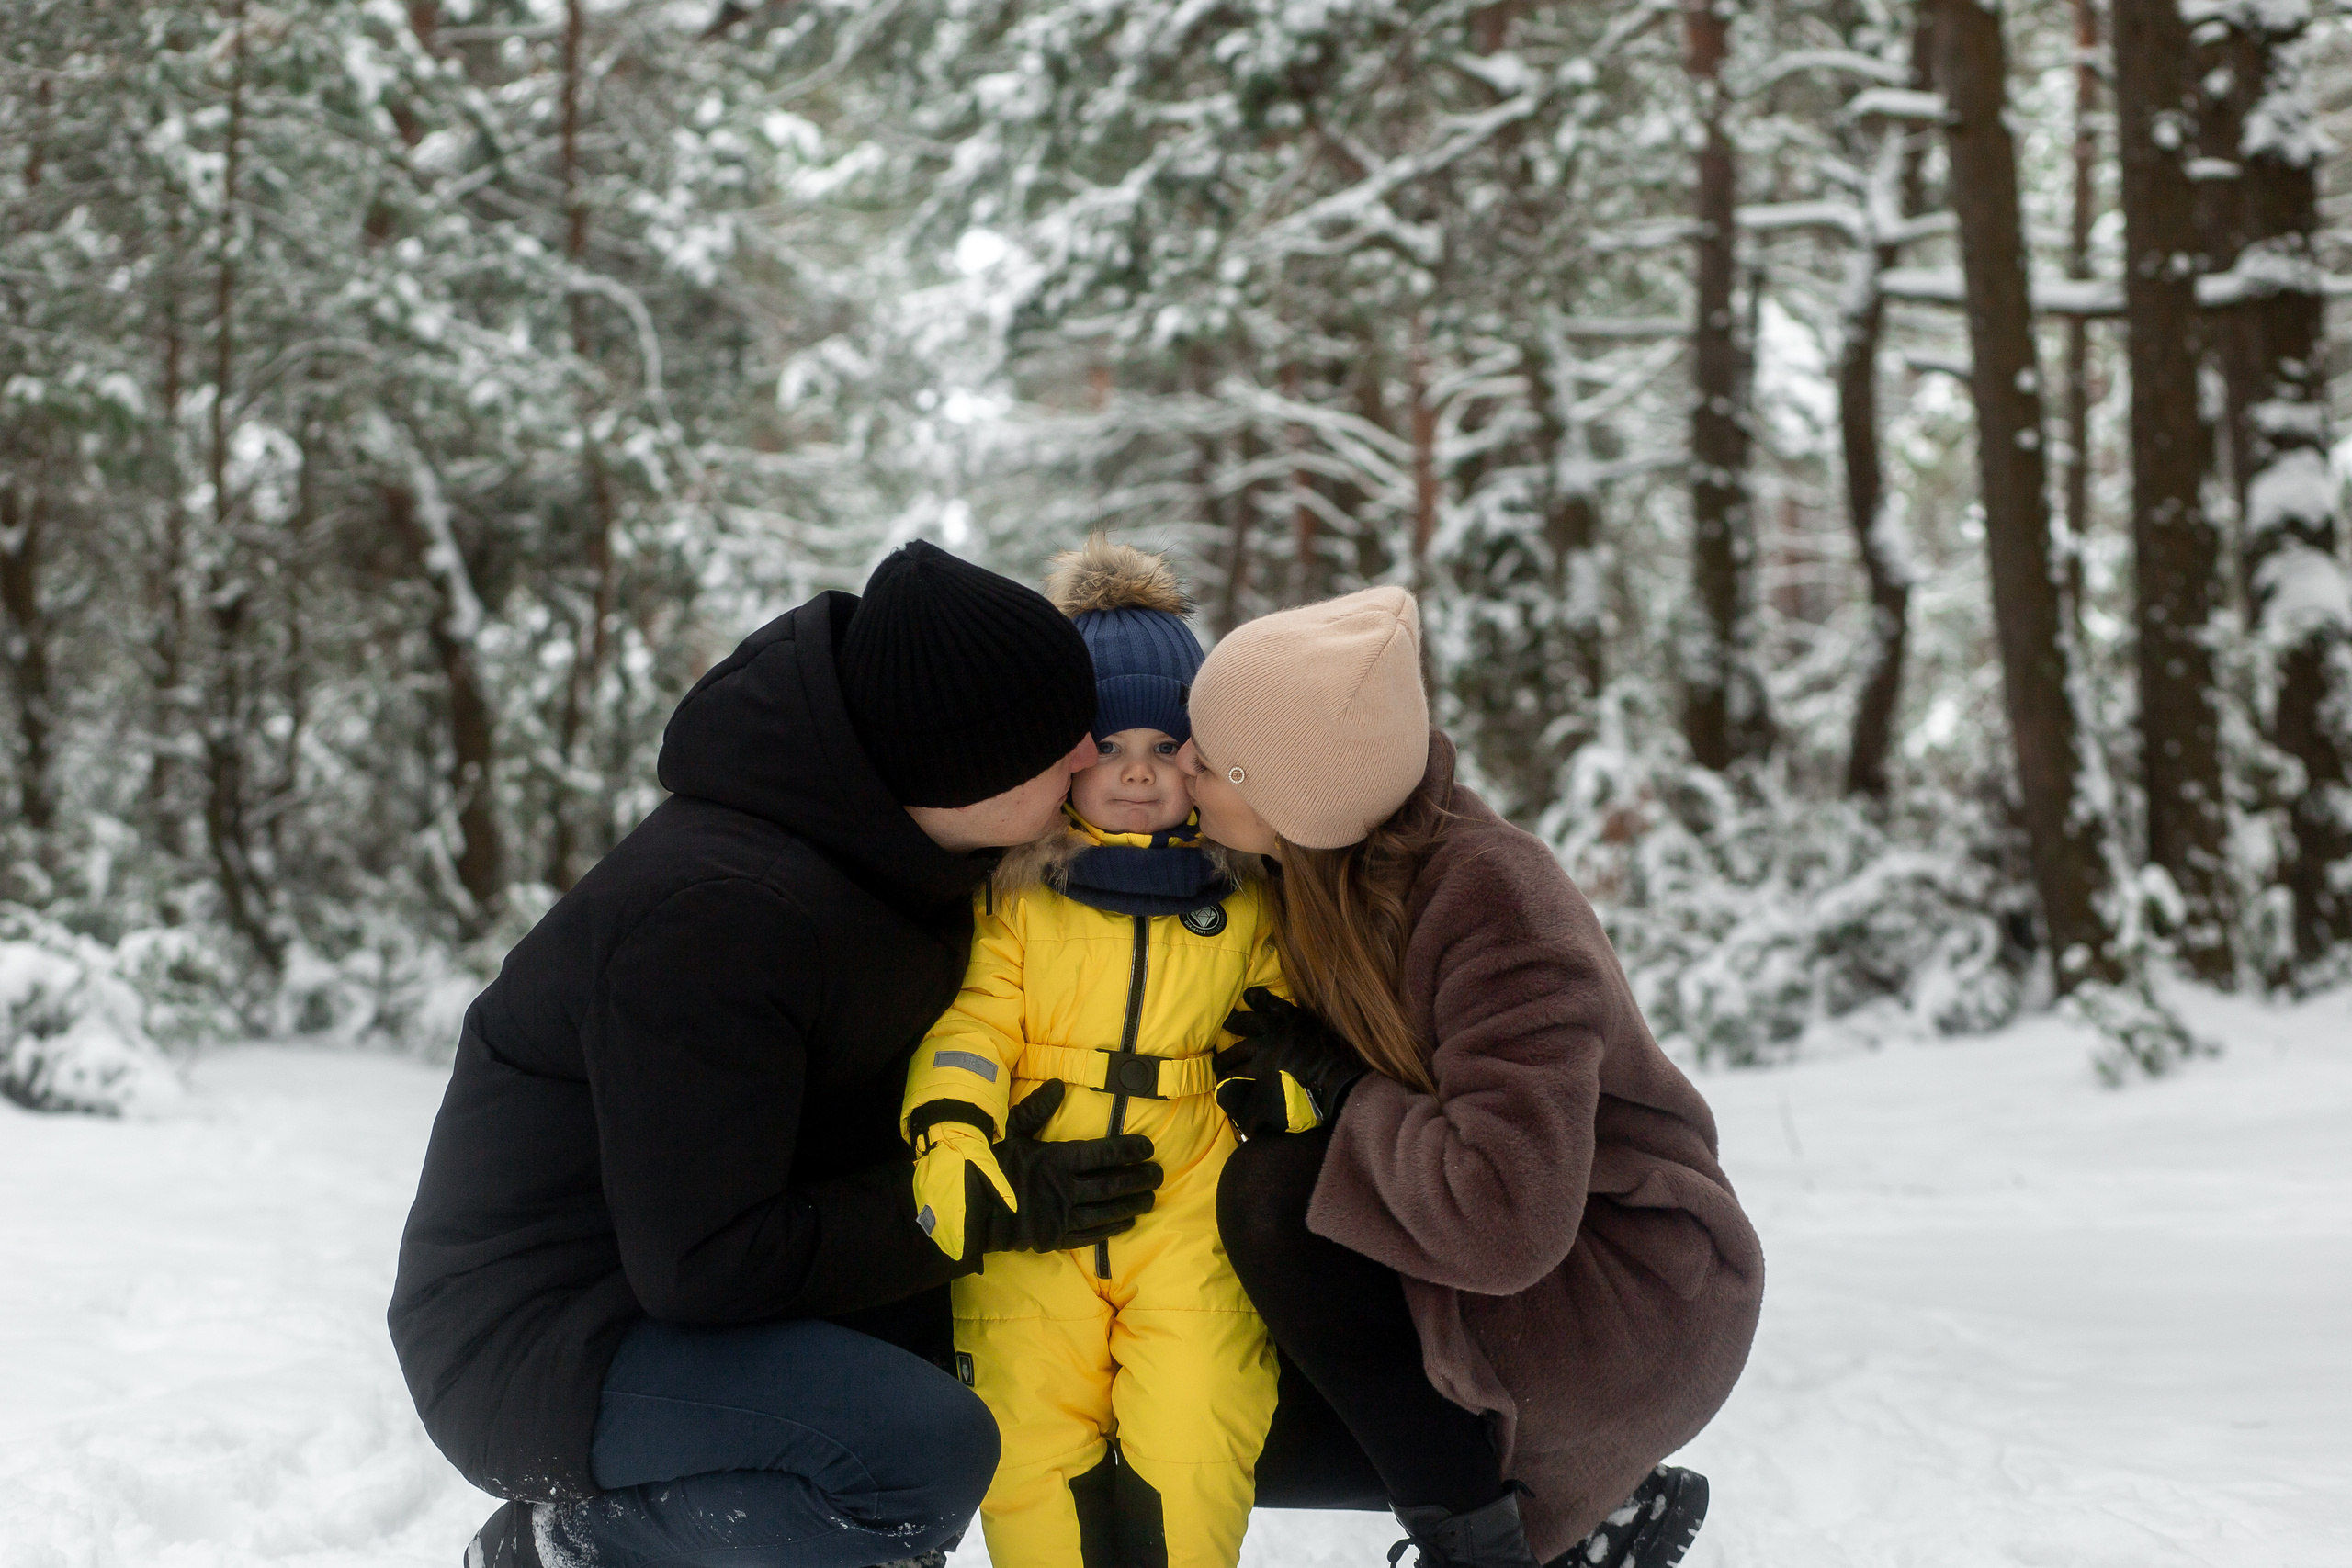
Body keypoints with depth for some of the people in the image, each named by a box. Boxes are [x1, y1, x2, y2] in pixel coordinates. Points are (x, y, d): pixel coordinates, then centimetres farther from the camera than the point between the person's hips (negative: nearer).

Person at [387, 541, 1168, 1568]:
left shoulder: (894, 853, -1)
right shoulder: (714, 914, -29)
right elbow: (703, 1264, -26)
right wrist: (997, 1204, -21)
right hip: (534, 1342, -9)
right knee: (933, 1453, -25)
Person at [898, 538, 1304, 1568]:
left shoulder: (1247, 901, 12)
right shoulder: (1013, 894, 7)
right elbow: (974, 1021, -1)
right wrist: (950, 1130, -18)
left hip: (1189, 1209, 0)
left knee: (1190, 1456, -14)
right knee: (1029, 1449, -10)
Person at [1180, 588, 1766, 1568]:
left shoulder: (1493, 899, -28)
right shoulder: (1313, 875, -3)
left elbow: (1502, 1217, -37)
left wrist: (1338, 1086, -24)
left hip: (1639, 1304, -9)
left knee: (1275, 1200, -25)